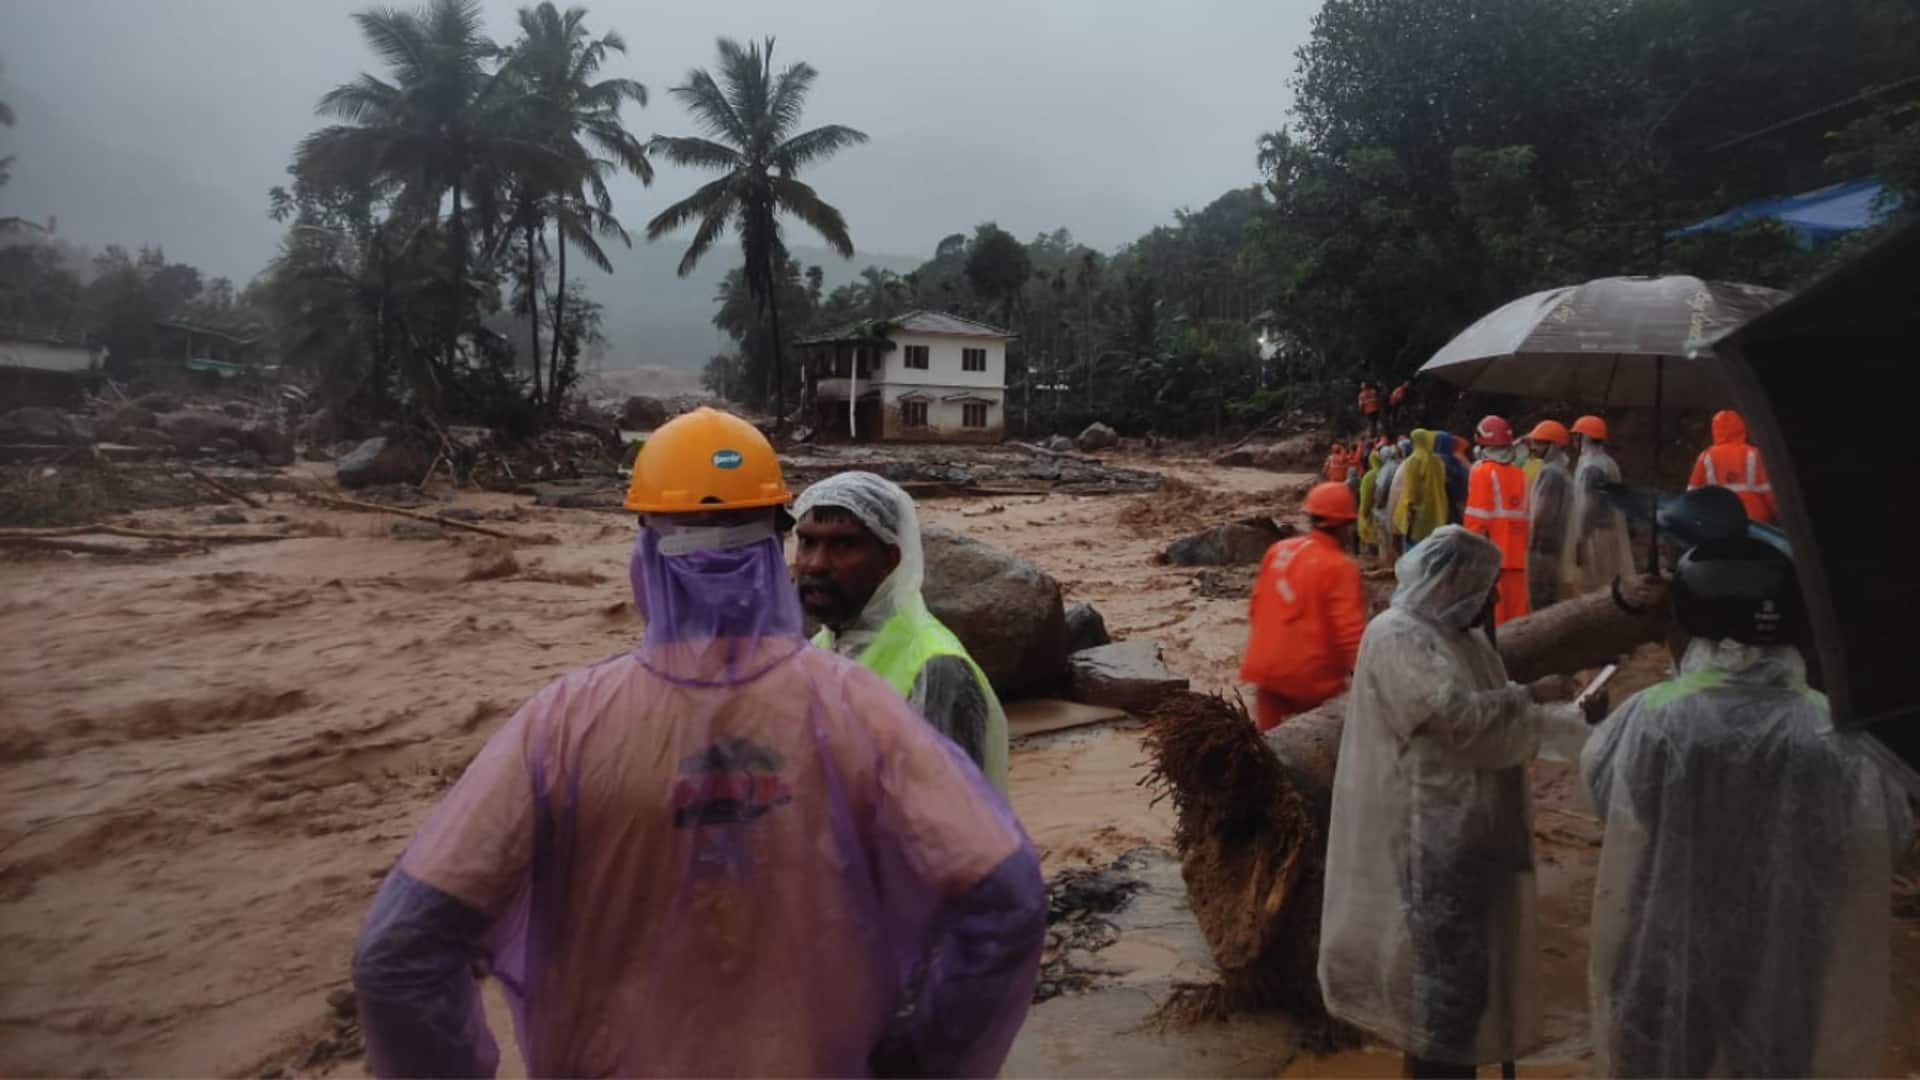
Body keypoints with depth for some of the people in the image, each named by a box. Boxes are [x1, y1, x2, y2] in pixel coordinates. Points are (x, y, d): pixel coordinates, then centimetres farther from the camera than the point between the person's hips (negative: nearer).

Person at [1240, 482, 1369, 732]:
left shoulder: (1278, 550, 4)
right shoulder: (1339, 567, -14)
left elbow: (1256, 607, 12)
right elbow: (1349, 631, -19)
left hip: (1267, 668, 5)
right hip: (1312, 677, -5)